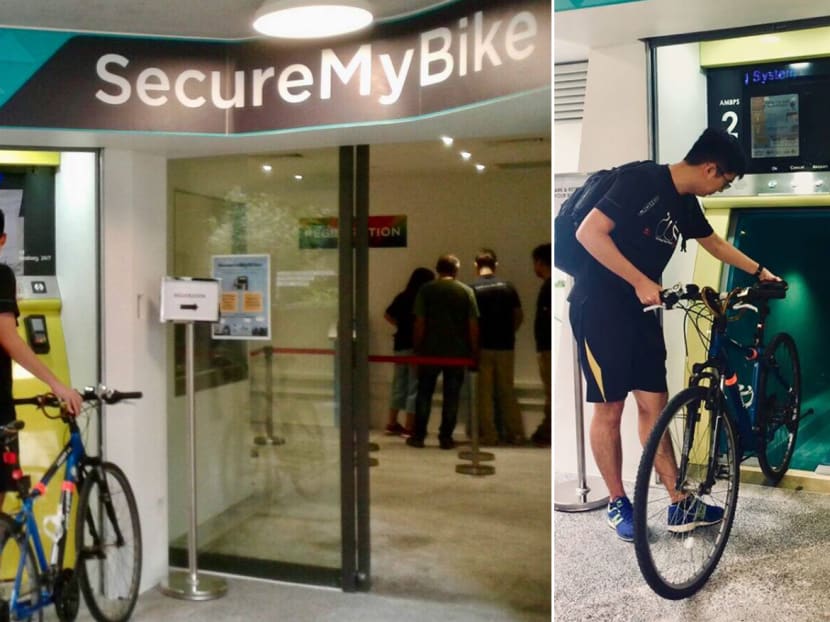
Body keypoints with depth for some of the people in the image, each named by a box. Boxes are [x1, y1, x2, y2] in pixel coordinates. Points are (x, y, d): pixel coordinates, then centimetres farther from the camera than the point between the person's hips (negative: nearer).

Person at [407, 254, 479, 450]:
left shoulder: (426, 290, -2)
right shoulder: (466, 292, 1)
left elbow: (419, 322, -5)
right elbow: (473, 325, -3)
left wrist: (417, 348, 3)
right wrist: (474, 351, 4)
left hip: (430, 351, 0)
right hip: (457, 352, 0)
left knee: (424, 393, 9)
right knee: (451, 395, 7)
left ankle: (418, 436, 11)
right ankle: (446, 437, 8)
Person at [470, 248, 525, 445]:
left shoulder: (472, 289, -7)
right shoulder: (507, 287, 1)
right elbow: (519, 316, 3)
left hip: (483, 346, -3)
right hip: (505, 346, 3)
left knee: (484, 393, 5)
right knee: (507, 391, 12)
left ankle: (489, 435, 6)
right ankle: (516, 434, 12)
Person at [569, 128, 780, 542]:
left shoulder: (684, 203, 10)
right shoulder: (642, 181, -16)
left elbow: (714, 243, 28)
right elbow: (589, 232, -24)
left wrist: (759, 271, 34)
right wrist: (641, 281, -24)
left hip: (639, 309, 8)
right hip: (599, 306, -8)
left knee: (654, 405, 8)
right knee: (610, 409, 1)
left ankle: (679, 505, 14)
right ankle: (617, 504, 15)